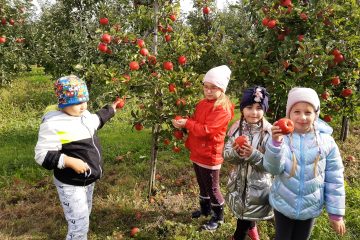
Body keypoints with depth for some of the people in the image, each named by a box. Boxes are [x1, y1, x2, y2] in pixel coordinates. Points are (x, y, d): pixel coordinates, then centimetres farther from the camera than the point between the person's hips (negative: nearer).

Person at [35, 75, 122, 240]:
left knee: (84, 218, 25)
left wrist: (111, 109, 29)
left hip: (89, 180, 9)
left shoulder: (84, 114, 1)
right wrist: (70, 161, -33)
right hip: (71, 185, -8)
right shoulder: (53, 124, -25)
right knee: (79, 226, -3)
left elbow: (96, 120, 25)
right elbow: (42, 155, -24)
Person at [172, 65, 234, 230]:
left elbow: (206, 130, -27)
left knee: (212, 188, 7)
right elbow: (195, 123, 17)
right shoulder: (202, 104, 8)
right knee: (202, 185, 24)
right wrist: (182, 122, -4)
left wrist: (186, 123, -21)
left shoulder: (222, 109, -21)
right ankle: (205, 209, 43)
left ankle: (218, 217, 26)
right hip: (197, 153, 8)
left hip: (210, 155, -8)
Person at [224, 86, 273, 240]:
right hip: (239, 181, 4)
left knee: (245, 216, 10)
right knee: (244, 212, 24)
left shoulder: (269, 132, -17)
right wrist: (236, 152, -25)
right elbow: (226, 155, -4)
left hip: (258, 184, -4)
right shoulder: (236, 128, -6)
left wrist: (253, 154, -32)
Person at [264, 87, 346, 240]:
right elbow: (273, 169, -26)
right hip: (283, 204, -1)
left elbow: (334, 180, -5)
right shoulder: (282, 137, -16)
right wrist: (276, 143, -42)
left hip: (311, 206, 1)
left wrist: (336, 213, -1)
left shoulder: (326, 141, -12)